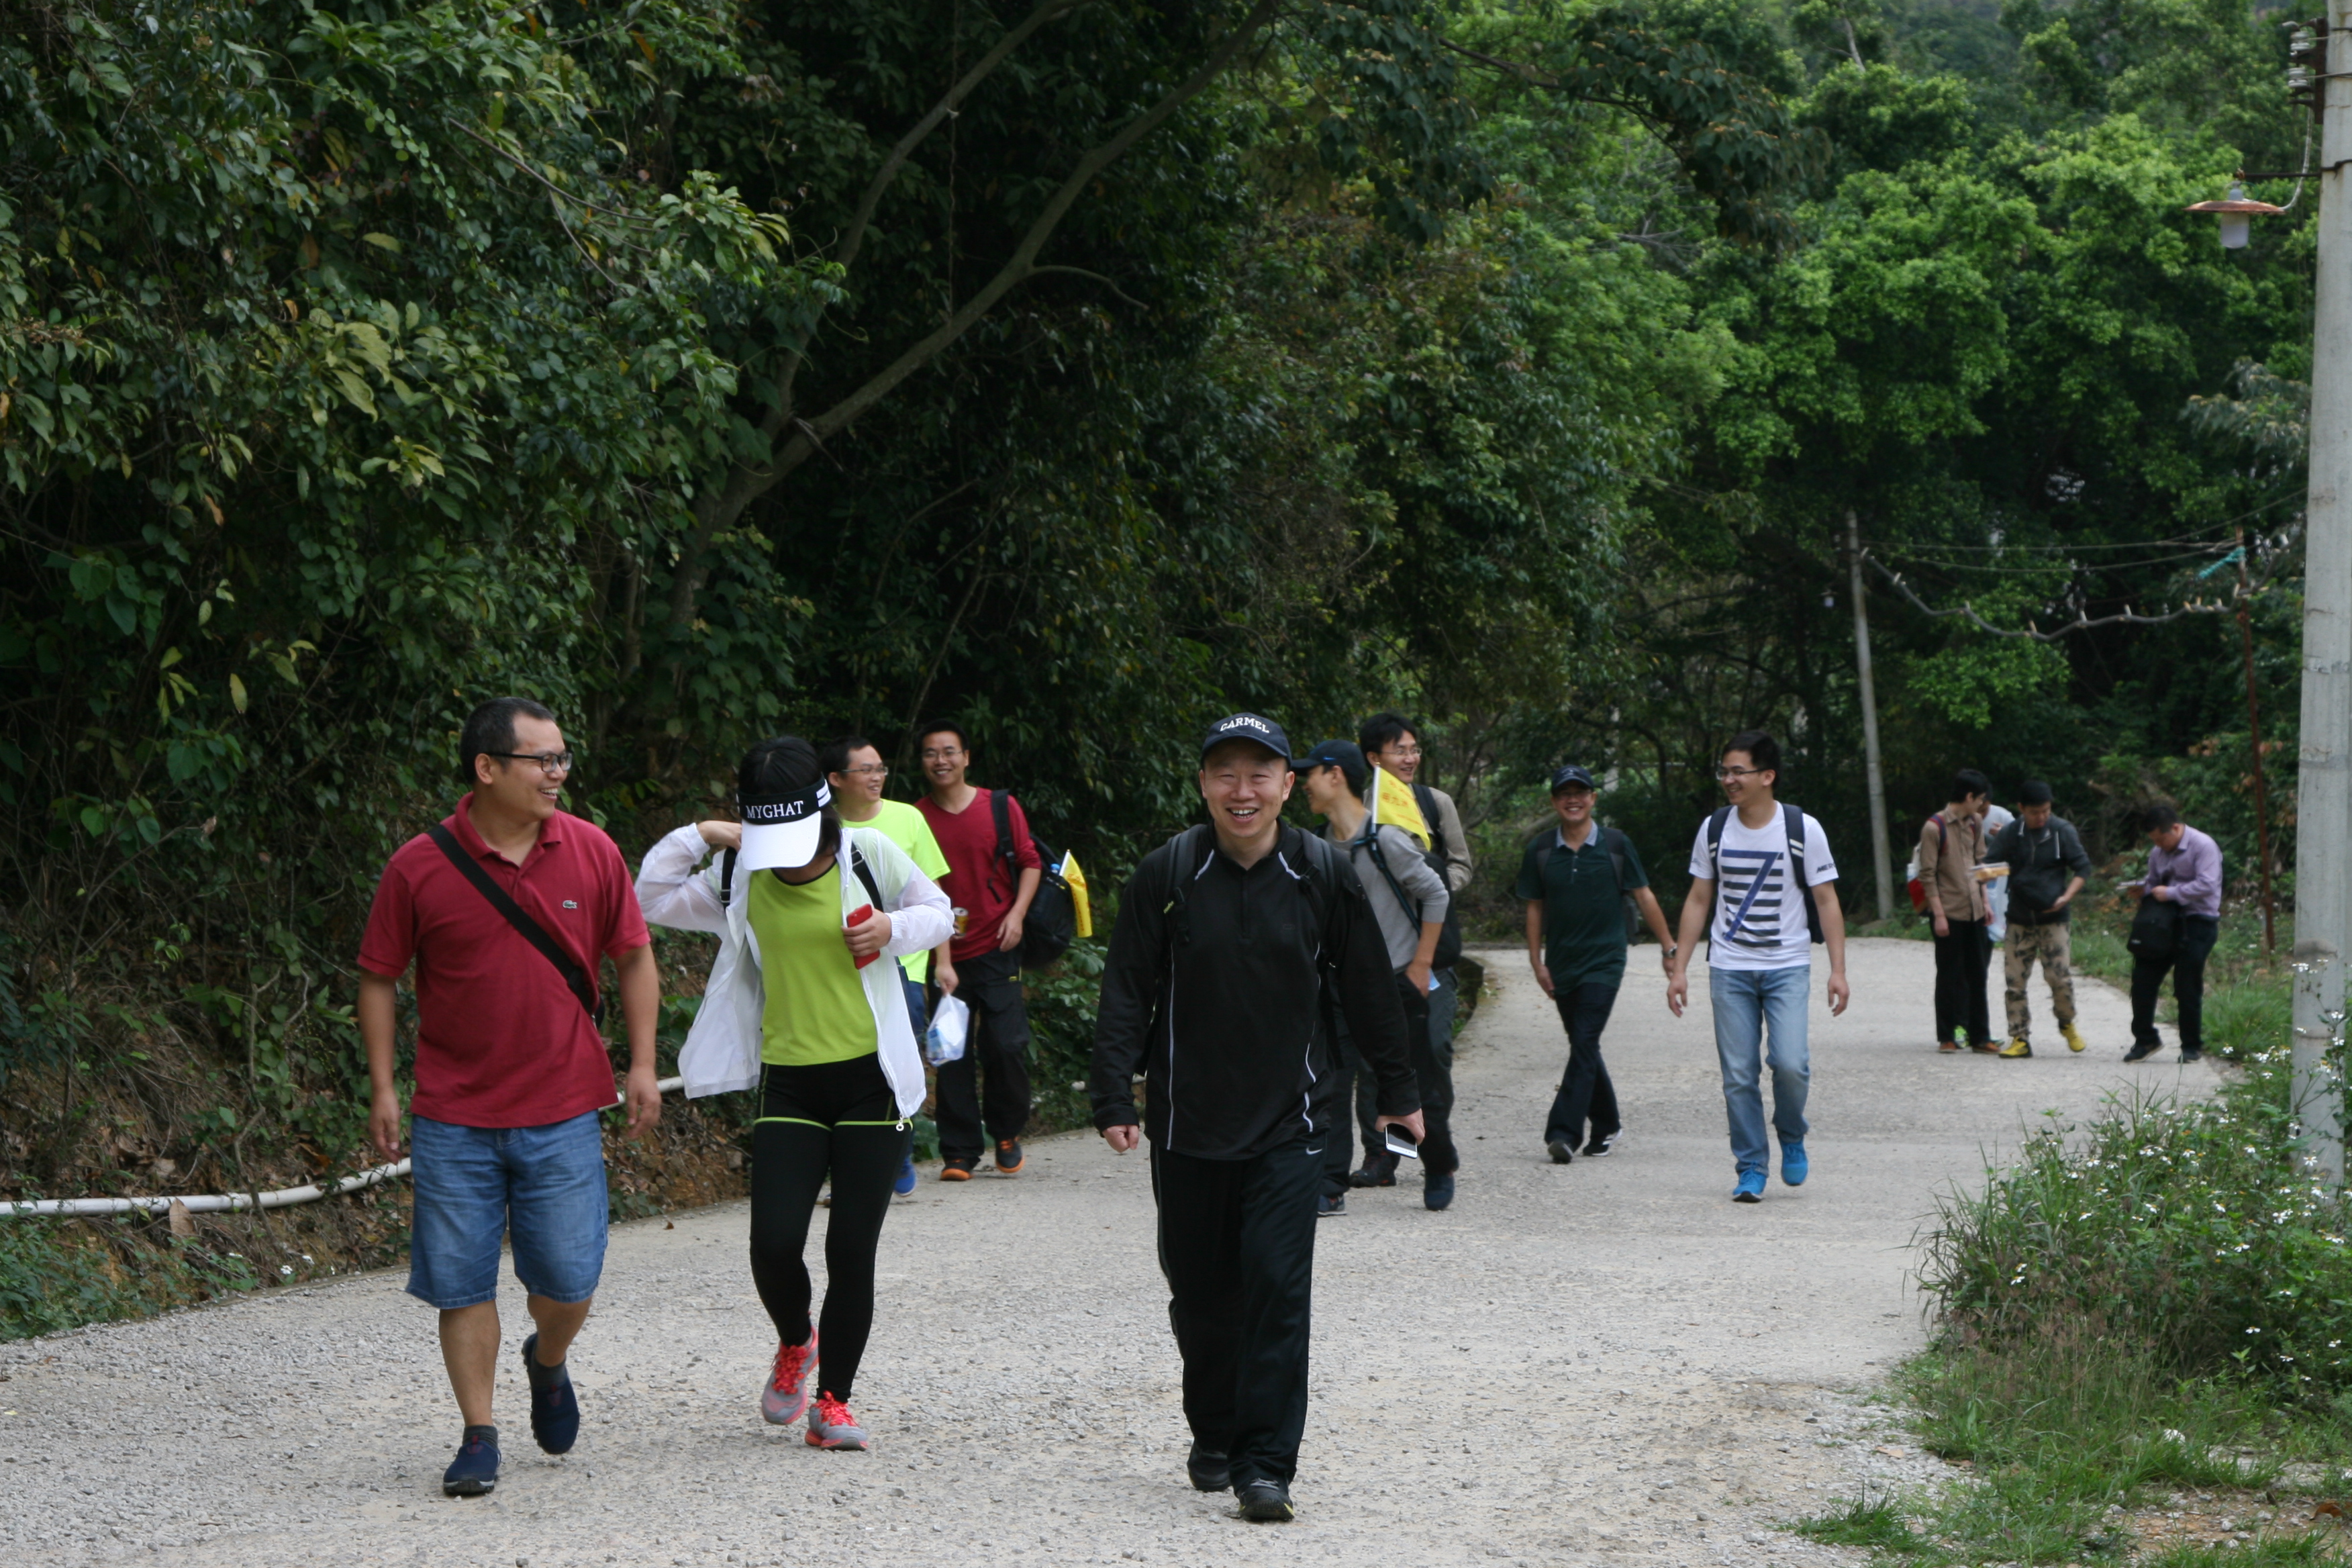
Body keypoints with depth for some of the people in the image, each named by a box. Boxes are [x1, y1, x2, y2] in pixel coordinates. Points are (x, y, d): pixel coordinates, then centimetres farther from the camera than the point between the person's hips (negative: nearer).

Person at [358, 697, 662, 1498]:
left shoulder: (591, 851, 1)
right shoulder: (420, 867, -6)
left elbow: (633, 957, 10)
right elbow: (377, 977, 2)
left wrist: (643, 1064, 3)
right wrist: (383, 1088, -3)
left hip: (562, 1110, 1)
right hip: (454, 1114, -1)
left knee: (569, 1276, 2)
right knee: (462, 1282, 1)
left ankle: (549, 1362, 35)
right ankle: (479, 1437, 13)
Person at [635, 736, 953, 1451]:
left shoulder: (869, 852, -1)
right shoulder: (740, 881, 5)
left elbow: (939, 912, 9)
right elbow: (651, 898, 9)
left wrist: (895, 928, -12)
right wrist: (698, 836, -3)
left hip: (871, 1080, -1)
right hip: (789, 1083, 1)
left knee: (852, 1250, -2)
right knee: (774, 1244, -11)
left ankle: (833, 1399, 13)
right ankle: (795, 1343, 22)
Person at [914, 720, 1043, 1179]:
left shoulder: (1001, 807, 3)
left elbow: (1029, 862, 9)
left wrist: (1017, 913, -7)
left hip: (996, 948, -1)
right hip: (944, 953, 1)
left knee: (1006, 1044, -6)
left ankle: (1008, 1133, 17)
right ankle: (959, 1152, 7)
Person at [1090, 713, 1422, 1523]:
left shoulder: (1323, 874, -2)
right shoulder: (1166, 875, -4)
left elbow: (1368, 992, 8)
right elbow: (1126, 994, -3)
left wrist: (1397, 1091, 14)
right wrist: (1114, 1099, -10)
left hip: (1290, 1122, -1)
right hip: (1188, 1123, 1)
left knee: (1277, 1287, -10)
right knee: (1201, 1294, 11)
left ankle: (1265, 1463, -6)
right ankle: (1213, 1438, 30)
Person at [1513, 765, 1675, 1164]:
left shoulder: (1616, 845, -2)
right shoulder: (1540, 850, 3)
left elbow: (1644, 897, 4)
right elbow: (1535, 907, 9)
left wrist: (1668, 947, 5)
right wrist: (1537, 961, 4)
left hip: (1604, 962, -3)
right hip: (1562, 964, 3)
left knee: (1585, 1043, -14)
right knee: (1583, 1047, 11)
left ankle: (1564, 1132, -19)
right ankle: (1607, 1125, 26)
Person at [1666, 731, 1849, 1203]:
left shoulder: (1803, 830, -3)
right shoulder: (1714, 829, 5)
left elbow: (1826, 901, 1)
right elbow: (1698, 900, 11)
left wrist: (1838, 970, -6)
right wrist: (1680, 967, 7)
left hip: (1788, 967, -2)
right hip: (1729, 969, 2)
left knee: (1790, 1062, -16)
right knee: (1738, 1075, -1)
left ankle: (1792, 1139, 12)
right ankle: (1751, 1168, 9)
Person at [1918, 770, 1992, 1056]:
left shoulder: (1974, 824, 11)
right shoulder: (1935, 827, -11)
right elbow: (1928, 874, -12)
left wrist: (1984, 901, 13)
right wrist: (1938, 913, -15)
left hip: (1973, 911, 7)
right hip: (1949, 912, -7)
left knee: (1977, 974, 8)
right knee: (1950, 975, 0)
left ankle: (1979, 1035, 13)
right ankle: (1947, 1036, 8)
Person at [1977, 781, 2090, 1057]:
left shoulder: (2063, 831, -3)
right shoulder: (2010, 834, 0)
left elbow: (2082, 867, 1)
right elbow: (1989, 864, 2)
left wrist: (2067, 897, -11)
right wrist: (1990, 873, -22)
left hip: (2052, 918, -2)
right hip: (2019, 918, 2)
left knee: (2060, 977, -7)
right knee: (2014, 981, 0)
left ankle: (2067, 1024, 20)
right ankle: (2020, 1038, 9)